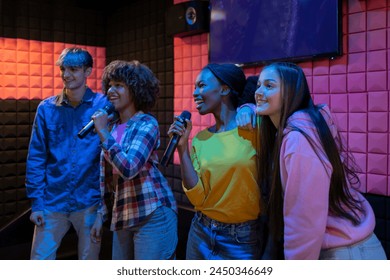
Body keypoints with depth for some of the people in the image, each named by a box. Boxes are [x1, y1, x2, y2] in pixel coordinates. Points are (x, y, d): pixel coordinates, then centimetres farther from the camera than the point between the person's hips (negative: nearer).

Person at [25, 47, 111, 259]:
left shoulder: (103, 105, -6)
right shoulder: (47, 108, 0)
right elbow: (36, 158, 2)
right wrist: (36, 202, -2)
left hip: (90, 202, -1)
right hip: (52, 202, 2)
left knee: (89, 261, 14)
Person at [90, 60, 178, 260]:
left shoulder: (147, 123, -11)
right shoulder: (112, 126, 9)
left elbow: (128, 169, -25)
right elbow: (106, 176, 15)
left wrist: (103, 132, -18)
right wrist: (101, 213, 17)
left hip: (153, 214, -7)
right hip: (122, 216, 7)